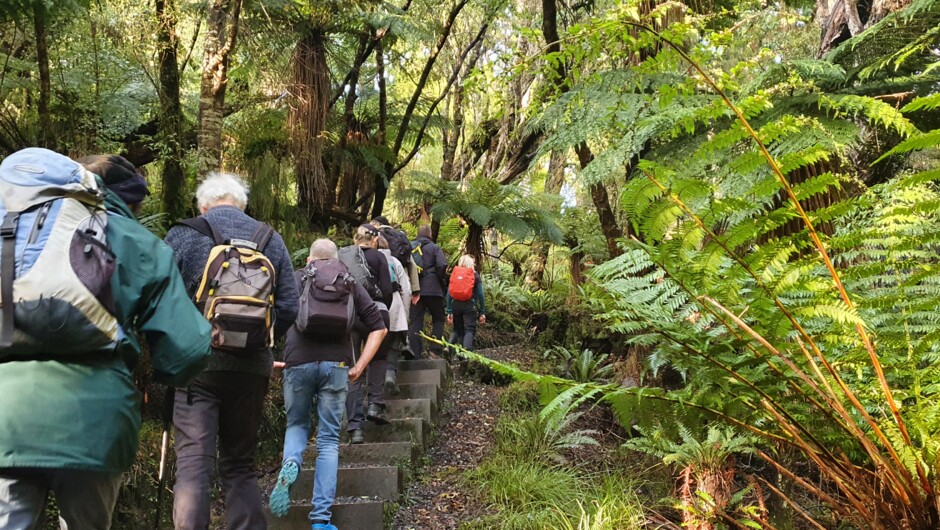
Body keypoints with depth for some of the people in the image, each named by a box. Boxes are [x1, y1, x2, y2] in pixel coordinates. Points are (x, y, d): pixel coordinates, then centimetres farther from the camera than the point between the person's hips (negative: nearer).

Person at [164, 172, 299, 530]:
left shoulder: (182, 235, 1)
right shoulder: (271, 239, 7)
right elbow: (289, 306, 5)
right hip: (252, 367, 3)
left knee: (193, 463, -2)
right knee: (240, 465, 14)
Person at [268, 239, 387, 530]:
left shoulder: (294, 279, 16)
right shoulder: (350, 283, 19)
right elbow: (378, 327, 12)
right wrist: (360, 365, 10)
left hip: (298, 361, 0)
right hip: (336, 364, 0)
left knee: (296, 425, 22)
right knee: (329, 440, 6)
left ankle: (290, 464, -8)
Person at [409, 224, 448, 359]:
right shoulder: (434, 247, 0)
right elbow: (442, 265, -13)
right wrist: (440, 280, 3)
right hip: (432, 289, -3)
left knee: (416, 321, 5)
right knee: (438, 319, 10)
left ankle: (415, 354, 2)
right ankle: (435, 350, -2)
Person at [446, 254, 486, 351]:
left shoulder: (454, 274, 10)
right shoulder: (475, 275, 5)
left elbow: (449, 294, 7)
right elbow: (480, 294, 1)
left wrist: (449, 311, 12)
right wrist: (482, 312, 5)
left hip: (455, 305, 3)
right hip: (470, 305, -3)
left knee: (457, 330, 17)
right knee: (469, 330, -3)